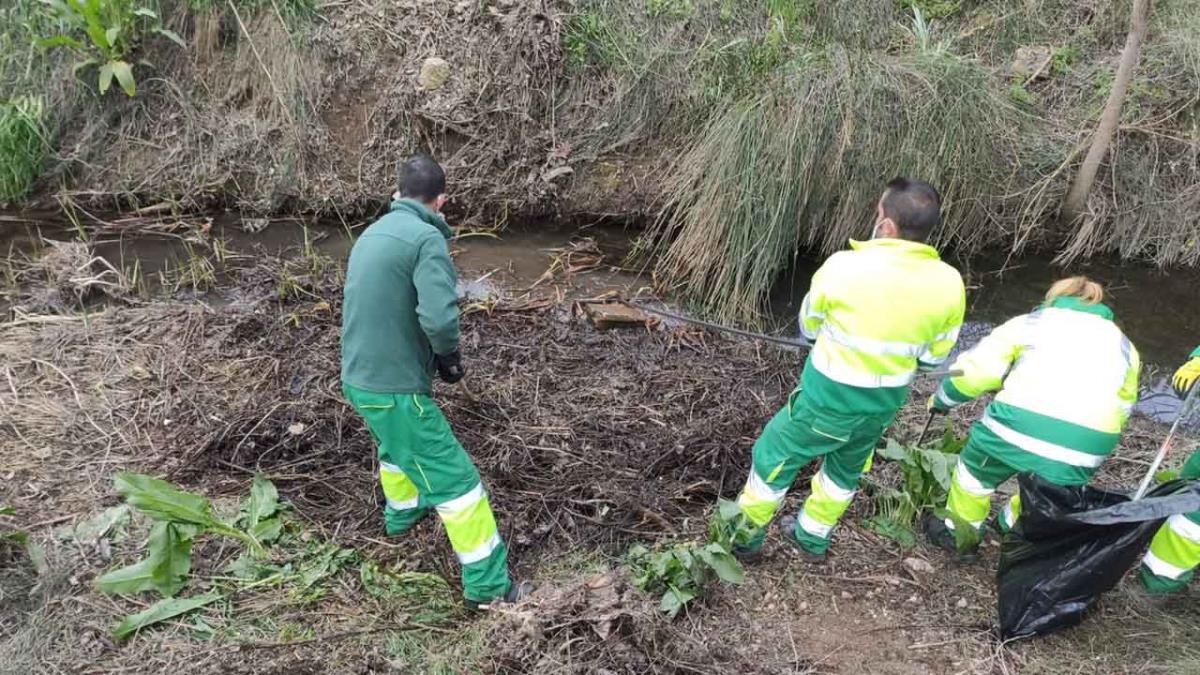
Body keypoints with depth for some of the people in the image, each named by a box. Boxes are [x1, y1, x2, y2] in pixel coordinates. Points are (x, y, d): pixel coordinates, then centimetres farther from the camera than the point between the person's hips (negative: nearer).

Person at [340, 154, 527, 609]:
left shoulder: (372, 233, 9)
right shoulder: (427, 238, -17)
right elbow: (439, 318, -30)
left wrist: (436, 353, 16)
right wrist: (450, 356, -8)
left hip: (358, 379, 9)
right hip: (395, 388, -9)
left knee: (396, 445, 34)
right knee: (456, 479, 1)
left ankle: (401, 513, 58)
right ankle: (488, 585, 10)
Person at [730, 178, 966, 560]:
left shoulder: (844, 267, -23)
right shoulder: (949, 283, -12)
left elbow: (808, 329, -6)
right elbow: (934, 356, 1)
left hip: (830, 396, -4)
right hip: (886, 401, 5)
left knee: (775, 455, 16)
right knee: (847, 468, 27)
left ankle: (744, 537, 31)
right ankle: (812, 537, 46)